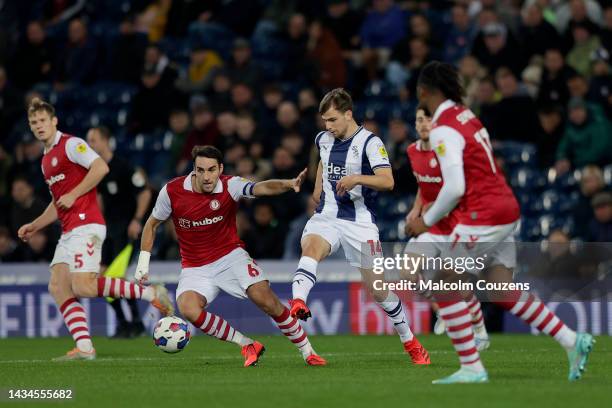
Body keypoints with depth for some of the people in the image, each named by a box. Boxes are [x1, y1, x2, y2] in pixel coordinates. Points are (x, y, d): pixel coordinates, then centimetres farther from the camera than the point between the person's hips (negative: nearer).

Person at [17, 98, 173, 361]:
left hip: (85, 225, -10)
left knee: (82, 287, -20)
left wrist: (73, 195, -16)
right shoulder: (47, 160, 23)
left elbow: (101, 167, -18)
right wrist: (34, 227, 24)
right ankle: (84, 347, -10)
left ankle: (150, 293, -11)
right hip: (69, 231, 10)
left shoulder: (70, 144, -4)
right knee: (57, 287, -4)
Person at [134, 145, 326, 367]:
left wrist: (289, 184, -54)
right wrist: (143, 262, 1)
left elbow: (262, 187, -34)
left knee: (267, 301, -19)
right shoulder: (172, 191, -11)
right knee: (188, 309, -27)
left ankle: (307, 351, -1)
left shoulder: (230, 186, -15)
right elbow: (152, 224, 6)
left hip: (231, 257, -1)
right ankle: (247, 345, -11)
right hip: (195, 269, 1)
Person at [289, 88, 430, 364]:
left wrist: (357, 178, -38)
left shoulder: (369, 142, -10)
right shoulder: (323, 140, 10)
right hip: (326, 217, 4)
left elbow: (387, 181, -24)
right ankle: (298, 303, -57)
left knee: (377, 288, 2)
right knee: (310, 248, -32)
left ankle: (410, 342, 22)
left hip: (360, 222, -4)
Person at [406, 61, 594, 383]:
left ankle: (471, 368, 1)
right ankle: (573, 341, 7)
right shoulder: (465, 116, 12)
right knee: (503, 292, 12)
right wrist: (434, 208, 22)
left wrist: (427, 221, -8)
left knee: (444, 285, 2)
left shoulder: (443, 130, -15)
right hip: (506, 210, 9)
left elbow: (454, 188, -22)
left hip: (483, 217, -9)